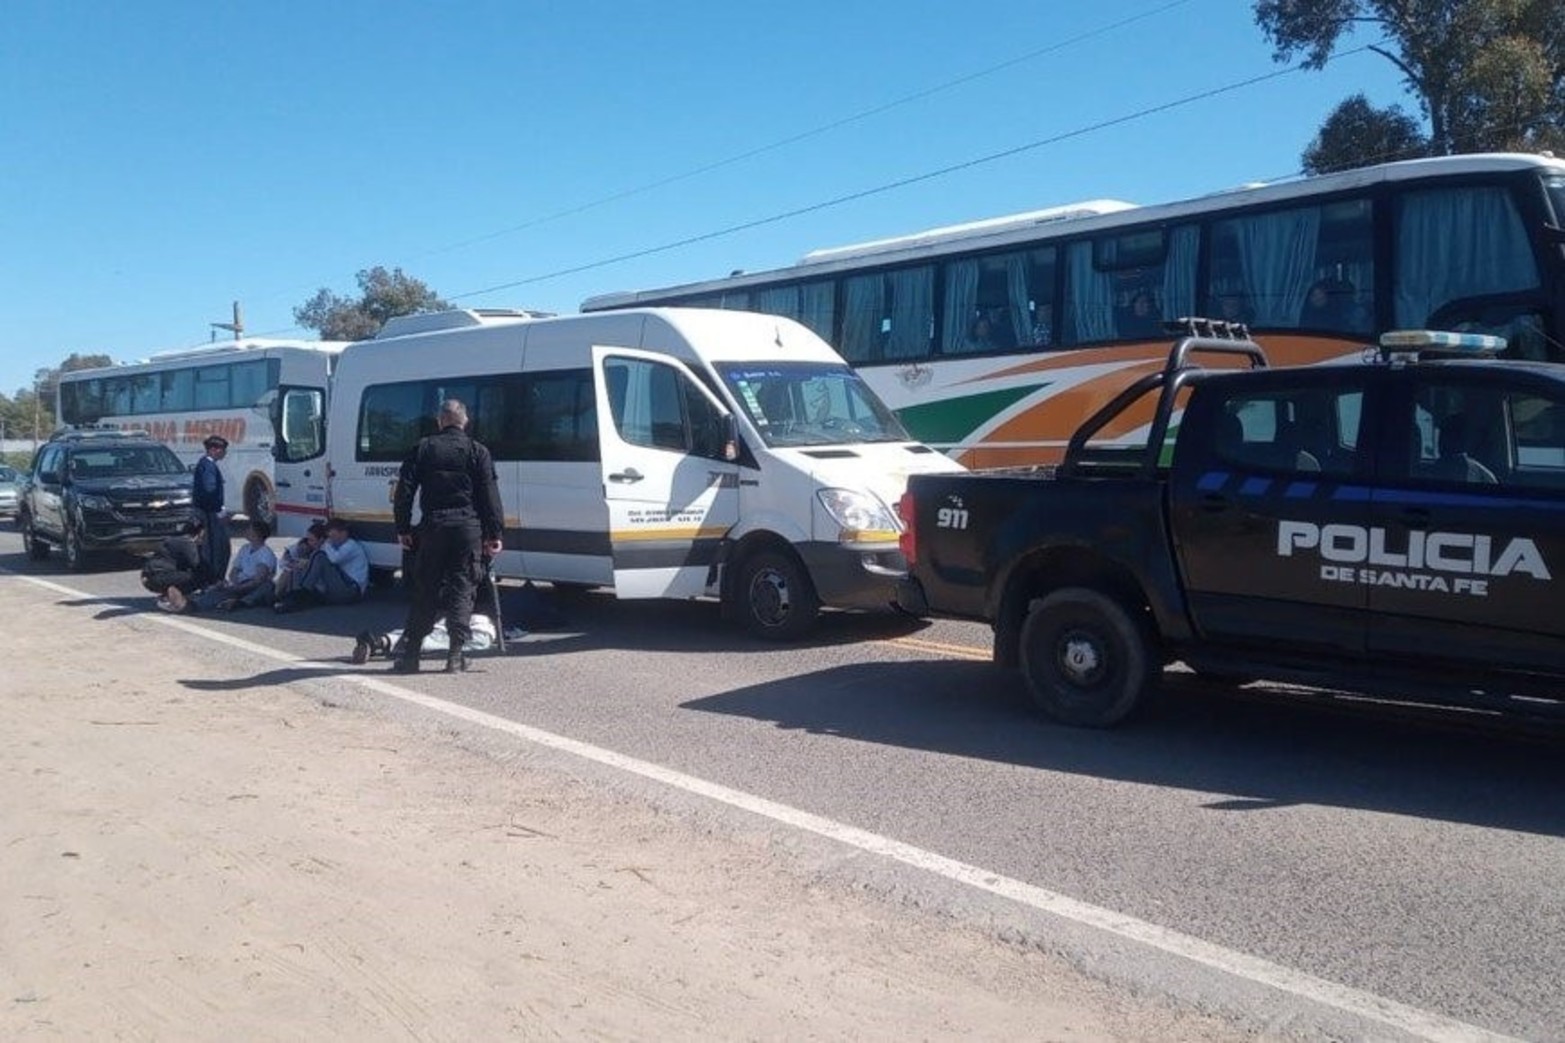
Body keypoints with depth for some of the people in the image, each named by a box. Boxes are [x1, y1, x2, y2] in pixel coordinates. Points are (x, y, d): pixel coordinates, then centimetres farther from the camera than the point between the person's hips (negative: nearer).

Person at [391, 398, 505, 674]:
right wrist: (494, 533, 3)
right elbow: (489, 494, 0)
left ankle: (410, 652, 9)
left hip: (432, 526, 1)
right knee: (462, 588, 3)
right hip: (468, 527, -1)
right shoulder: (477, 451, 3)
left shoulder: (423, 448, 7)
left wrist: (403, 528, 10)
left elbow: (404, 491, 5)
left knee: (425, 589, 8)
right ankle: (456, 653, -1)